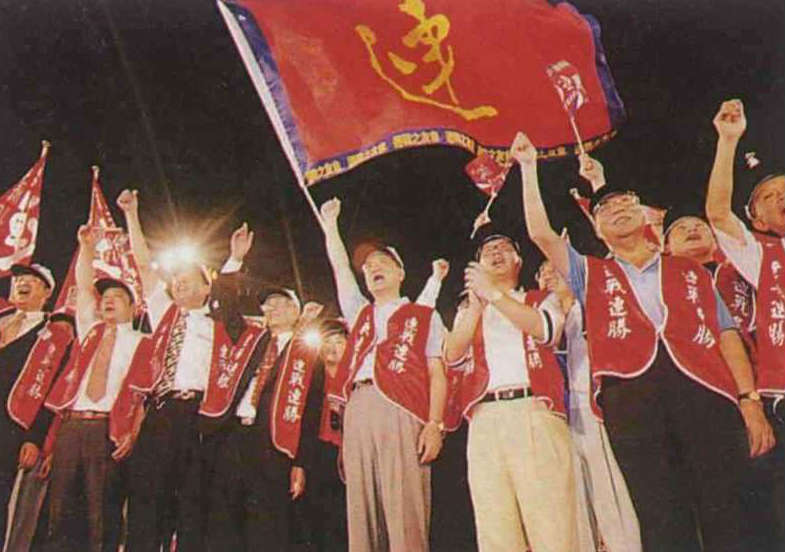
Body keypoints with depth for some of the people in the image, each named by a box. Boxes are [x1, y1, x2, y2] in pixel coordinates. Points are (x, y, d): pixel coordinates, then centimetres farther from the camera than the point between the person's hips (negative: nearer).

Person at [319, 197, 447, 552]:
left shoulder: (424, 317, 16)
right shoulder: (360, 314, 29)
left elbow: (437, 375, 7)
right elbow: (340, 268, 29)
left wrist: (434, 424, -6)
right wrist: (330, 224, 33)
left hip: (402, 412, -4)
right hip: (358, 411, 4)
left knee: (405, 512, -12)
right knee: (361, 509, -2)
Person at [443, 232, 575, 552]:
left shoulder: (543, 299, 21)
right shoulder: (468, 310, 26)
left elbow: (545, 329, -3)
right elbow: (452, 354, 8)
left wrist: (492, 292, -1)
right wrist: (476, 301, 3)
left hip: (534, 412, -2)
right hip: (484, 419, 2)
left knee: (551, 526, -11)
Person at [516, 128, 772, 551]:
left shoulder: (691, 273, 24)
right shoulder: (590, 275, 22)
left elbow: (727, 337, 16)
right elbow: (541, 234, 11)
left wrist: (749, 401, 3)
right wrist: (528, 167, 14)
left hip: (706, 393, 1)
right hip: (631, 399, 0)